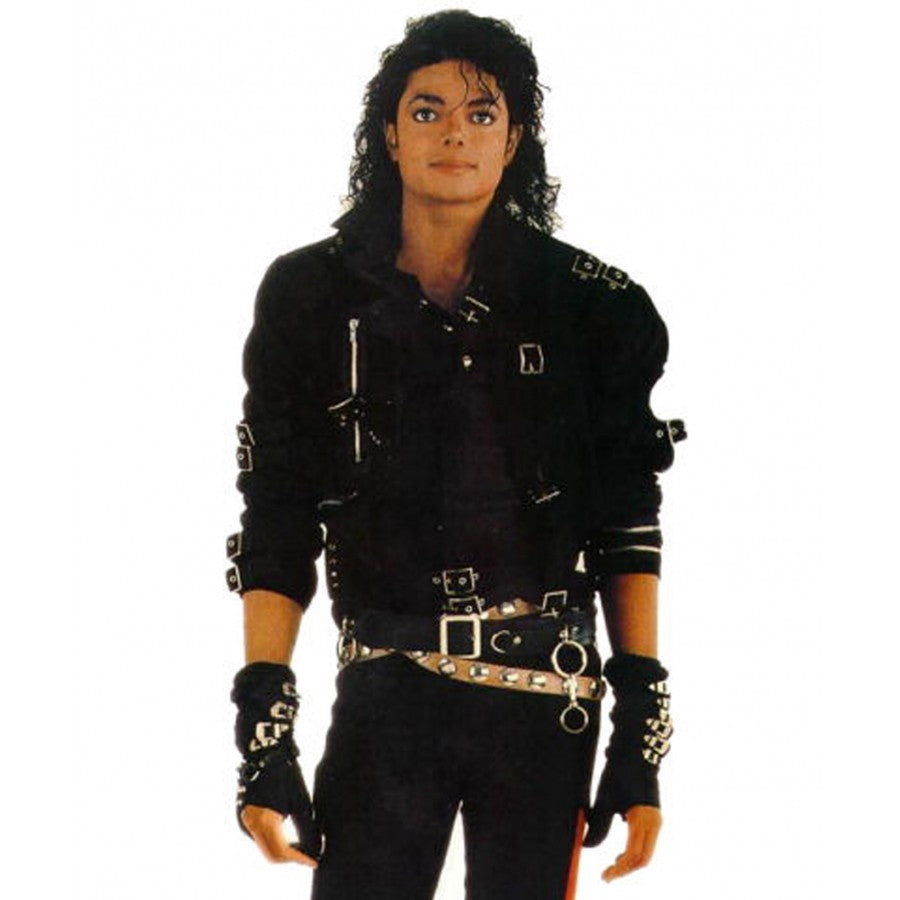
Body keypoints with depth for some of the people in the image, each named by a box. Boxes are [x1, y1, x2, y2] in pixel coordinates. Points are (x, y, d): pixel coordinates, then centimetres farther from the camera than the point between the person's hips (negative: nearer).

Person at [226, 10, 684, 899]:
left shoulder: (590, 307, 2)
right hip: (386, 693, 0)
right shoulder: (313, 298, 3)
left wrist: (642, 731, -1)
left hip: (545, 698, 0)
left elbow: (626, 526, 4)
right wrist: (262, 720, -4)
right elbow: (277, 526, 3)